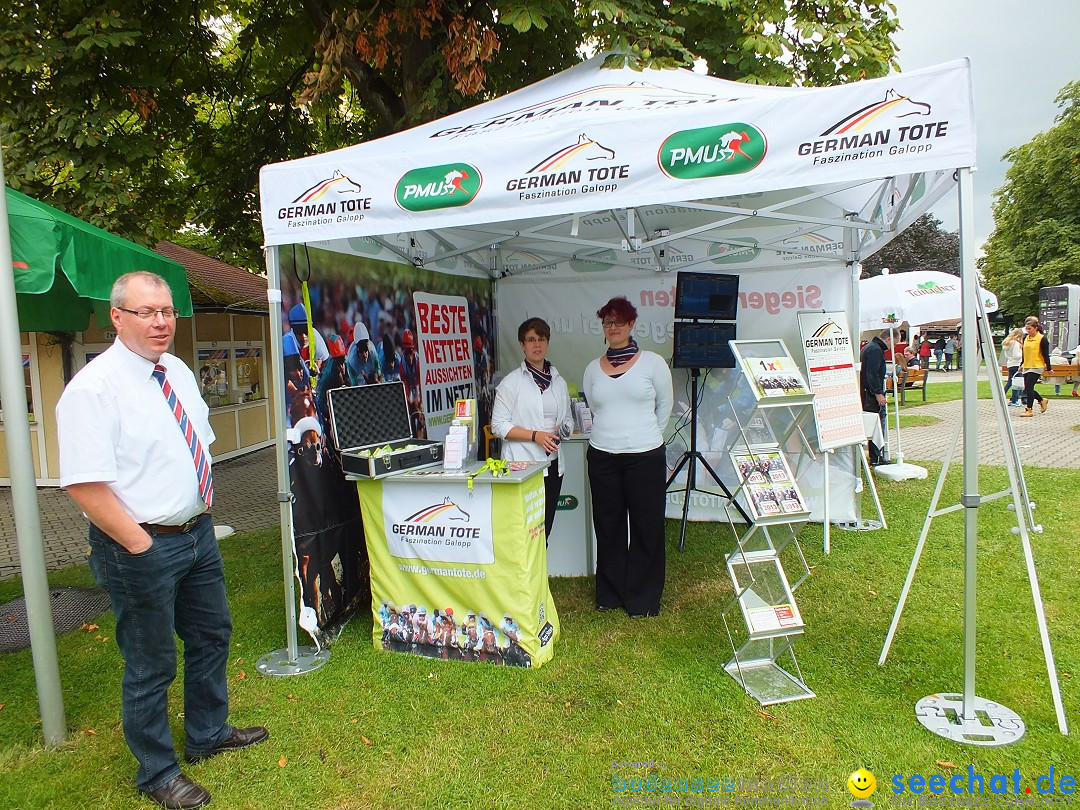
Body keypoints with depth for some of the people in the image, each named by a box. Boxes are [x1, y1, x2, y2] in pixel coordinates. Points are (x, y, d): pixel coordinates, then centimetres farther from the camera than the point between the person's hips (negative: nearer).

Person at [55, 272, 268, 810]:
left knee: (211, 636, 22)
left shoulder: (180, 373, 5)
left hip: (198, 534, 8)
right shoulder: (94, 387, -19)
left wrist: (204, 510, 10)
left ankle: (208, 735, 46)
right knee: (151, 666, 9)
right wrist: (140, 545, -19)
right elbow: (84, 485, -22)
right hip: (142, 547, -8)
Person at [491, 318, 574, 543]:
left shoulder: (558, 381, 13)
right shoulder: (511, 382, -3)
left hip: (552, 463, 5)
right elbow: (499, 425, -8)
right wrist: (535, 435, -17)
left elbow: (567, 419, 21)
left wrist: (563, 428, -2)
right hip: (523, 464, -5)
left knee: (544, 529, 11)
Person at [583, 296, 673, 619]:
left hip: (645, 456, -3)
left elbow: (665, 406, 8)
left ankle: (643, 599, 17)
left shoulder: (653, 363, -2)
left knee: (646, 528, 4)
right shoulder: (593, 368, 7)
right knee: (608, 528, 11)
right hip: (602, 457, 3)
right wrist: (611, 434, 12)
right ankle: (610, 594, 25)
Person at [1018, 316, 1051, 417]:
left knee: (1029, 387, -11)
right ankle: (1042, 400, 32)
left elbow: (1046, 354, -7)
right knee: (1027, 388, 8)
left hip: (1036, 367, -7)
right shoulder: (1025, 338, 9)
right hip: (1026, 367, 7)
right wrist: (1022, 364, 22)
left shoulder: (1042, 339, -9)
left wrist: (1048, 368, -5)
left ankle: (1029, 410, -5)